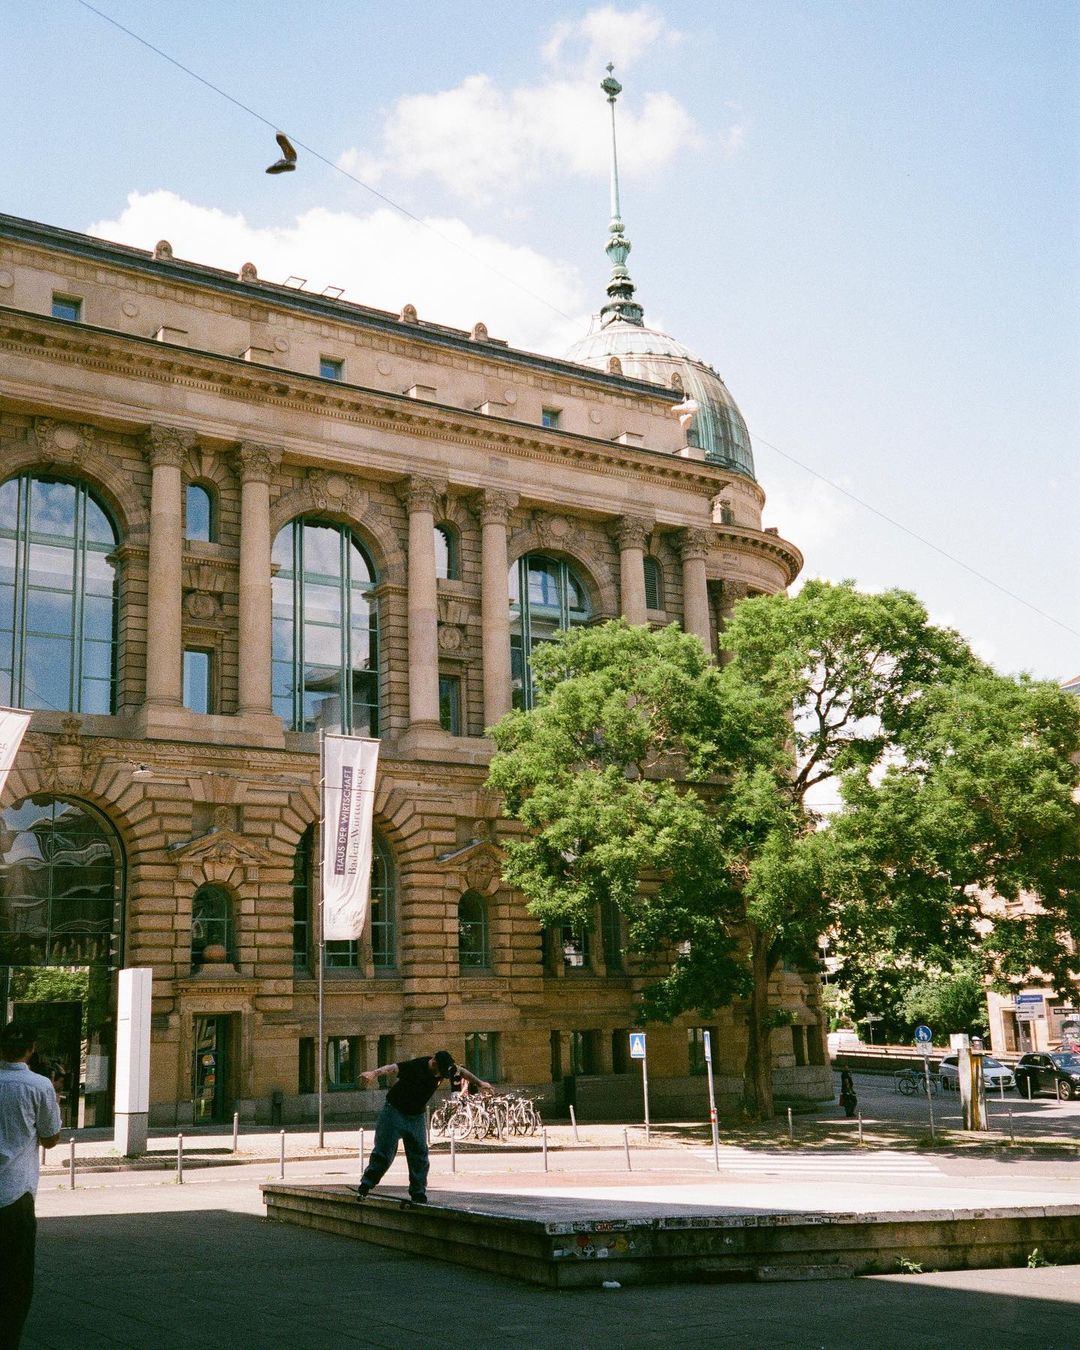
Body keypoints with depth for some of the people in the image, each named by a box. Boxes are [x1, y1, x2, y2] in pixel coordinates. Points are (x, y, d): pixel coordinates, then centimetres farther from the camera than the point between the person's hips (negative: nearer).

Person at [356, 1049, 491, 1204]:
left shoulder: (444, 1068, -8)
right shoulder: (415, 1067, -29)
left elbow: (461, 1071, 13)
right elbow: (393, 1068, -47)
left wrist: (479, 1082, 20)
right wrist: (374, 1073, -65)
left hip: (417, 1116, 6)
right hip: (395, 1111, -6)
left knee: (419, 1156, 2)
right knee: (384, 1151, -8)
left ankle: (418, 1195, 11)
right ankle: (364, 1187, 3)